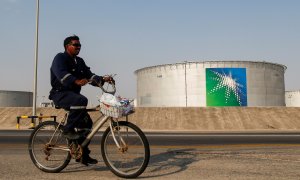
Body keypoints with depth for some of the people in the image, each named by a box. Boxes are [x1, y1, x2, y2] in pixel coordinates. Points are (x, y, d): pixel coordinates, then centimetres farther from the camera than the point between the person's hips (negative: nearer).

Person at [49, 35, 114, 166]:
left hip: (73, 94, 8)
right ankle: (68, 129, -21)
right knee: (81, 100, -36)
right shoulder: (60, 58, -6)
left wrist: (103, 79, -13)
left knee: (86, 122, 1)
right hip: (60, 93, -8)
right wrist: (76, 81, -45)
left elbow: (89, 75, 6)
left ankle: (83, 155, 10)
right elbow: (62, 74, -26)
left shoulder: (79, 62, 17)